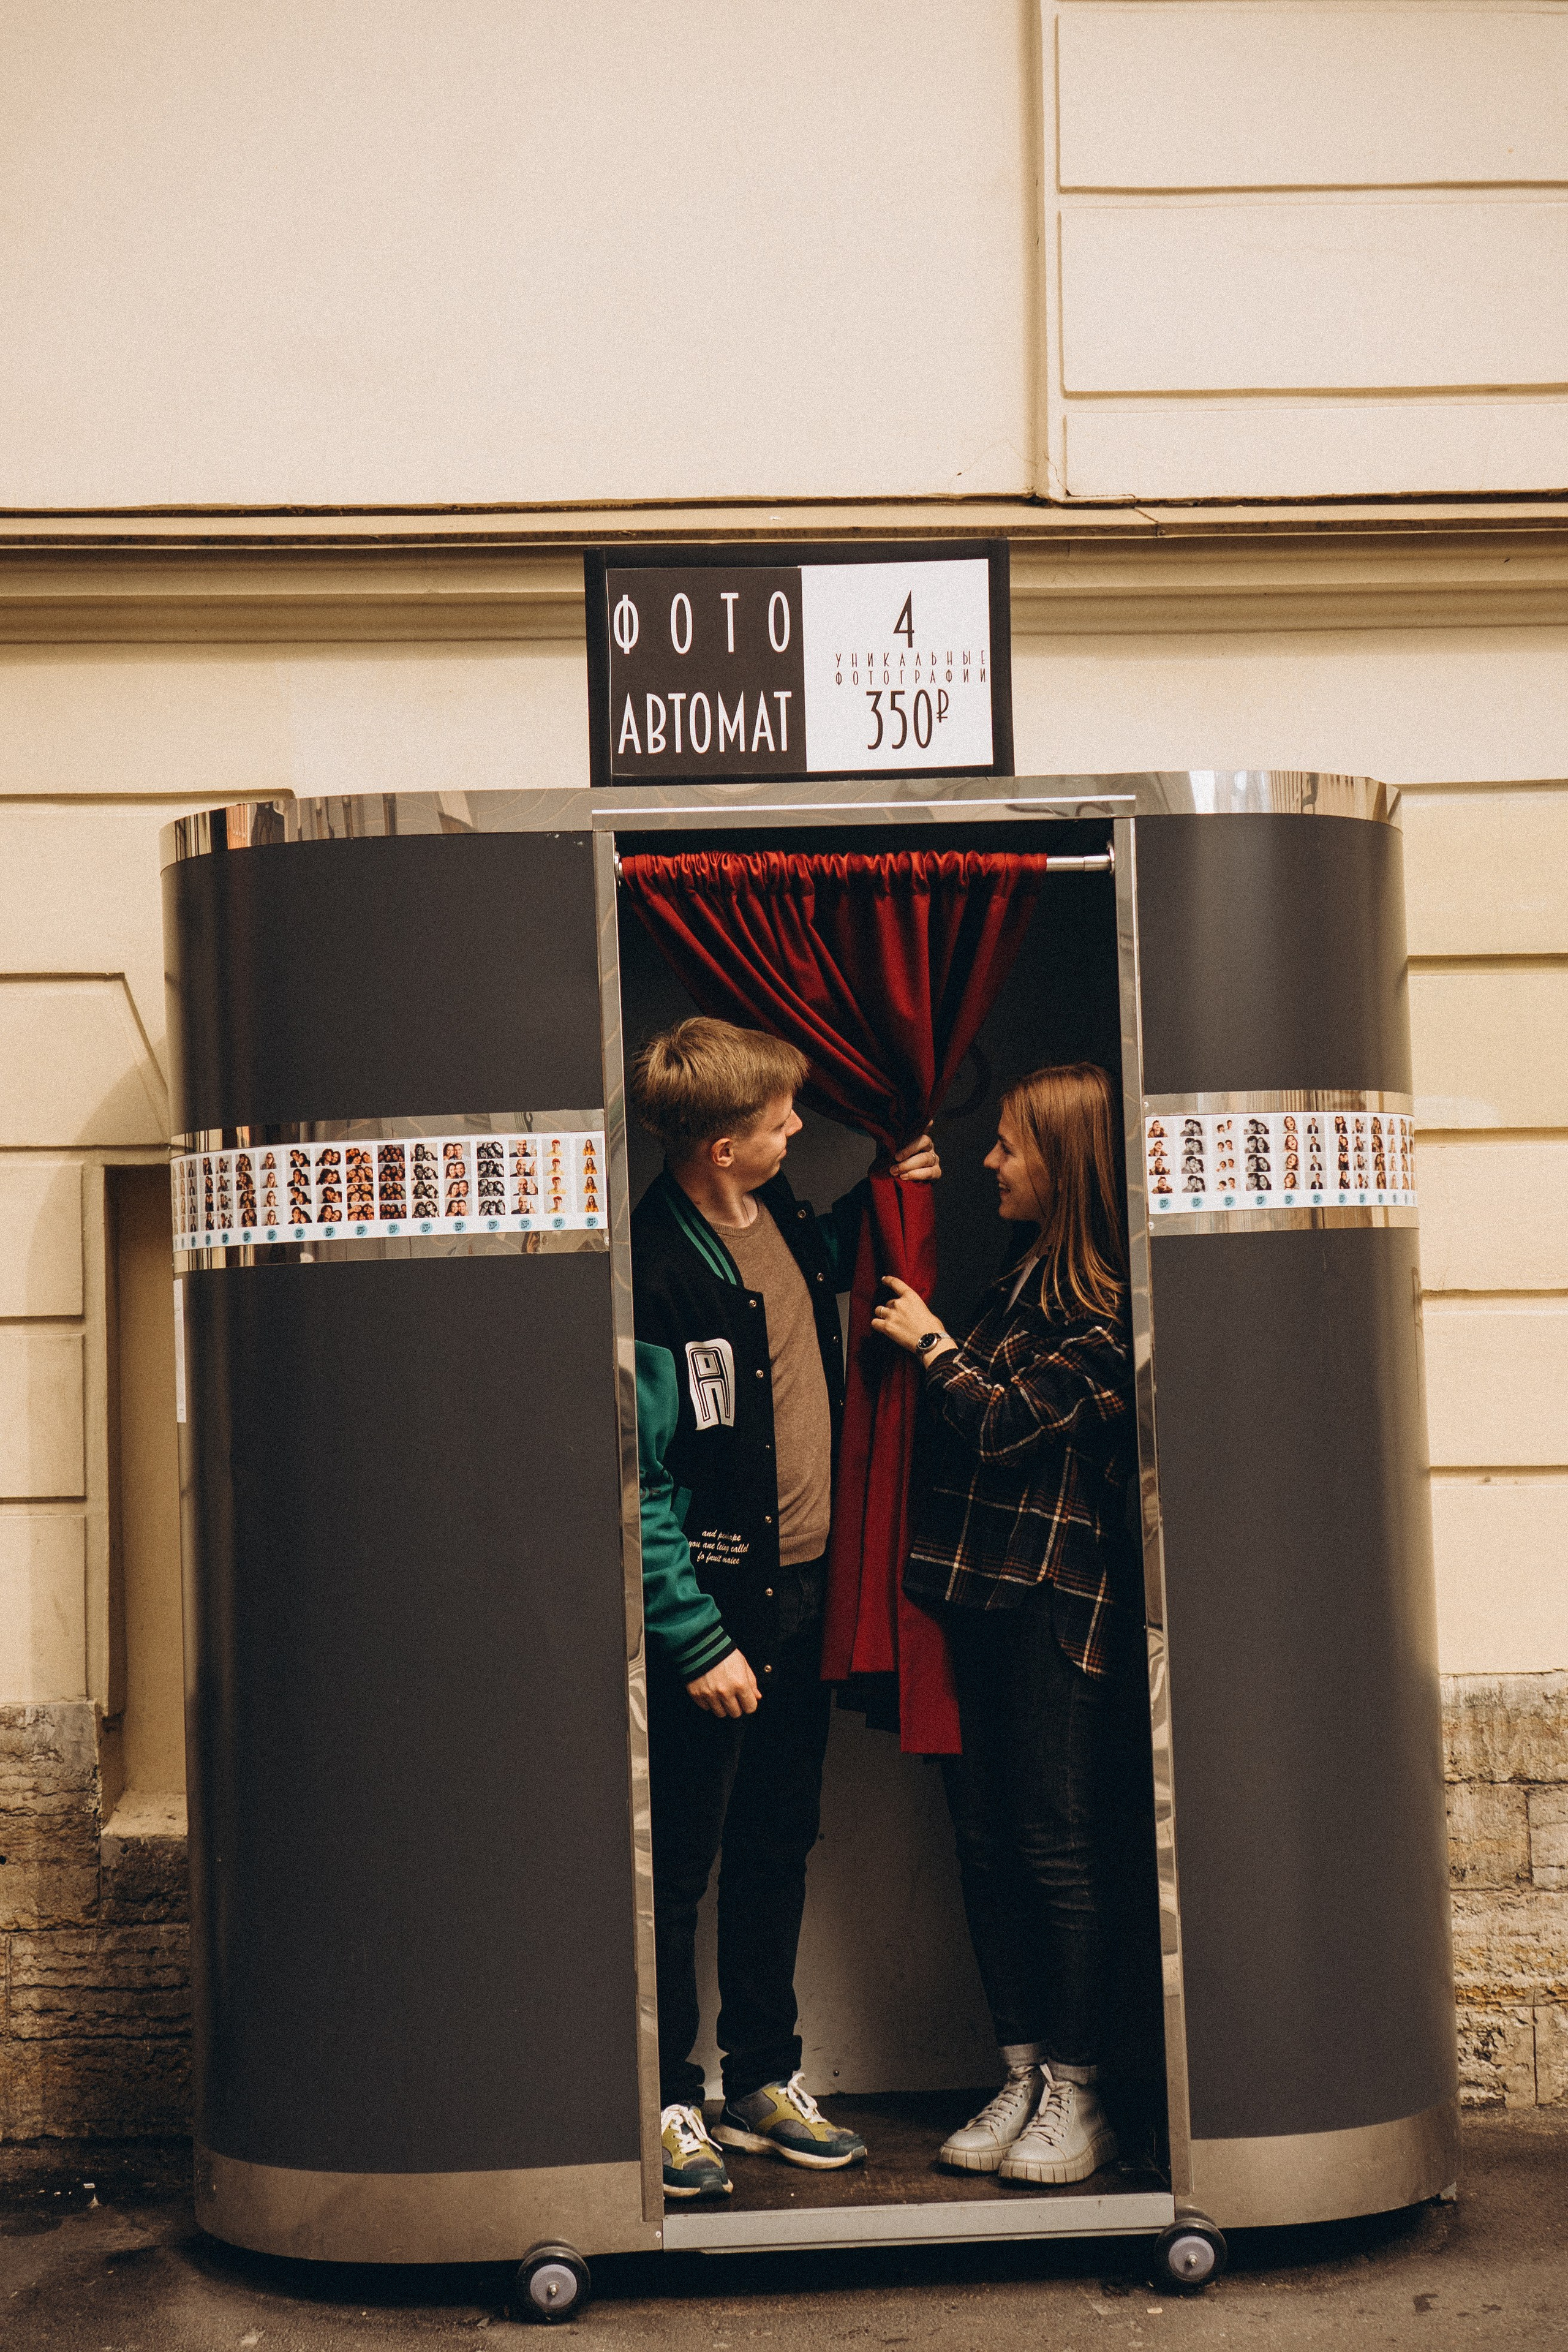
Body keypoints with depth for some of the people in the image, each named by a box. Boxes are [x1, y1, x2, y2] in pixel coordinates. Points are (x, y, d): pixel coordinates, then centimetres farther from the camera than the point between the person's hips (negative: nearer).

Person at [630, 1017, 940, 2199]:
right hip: (712, 1606, -8)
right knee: (680, 1865, 3)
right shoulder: (655, 1271, -19)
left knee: (778, 1847, 17)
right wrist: (695, 1641, -18)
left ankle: (766, 2080, 30)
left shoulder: (777, 1214, 5)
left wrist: (879, 1200, 16)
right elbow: (635, 1480, -18)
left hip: (802, 1588, 8)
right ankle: (668, 2103, 17)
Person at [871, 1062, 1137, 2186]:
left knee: (1055, 1846, -2)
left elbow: (1006, 1422, -15)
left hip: (1057, 1598, -8)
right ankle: (1023, 2078, 20)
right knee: (986, 1840, 10)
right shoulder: (1023, 1281, 16)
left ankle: (1077, 2094, 10)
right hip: (982, 1590, 8)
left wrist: (931, 1345, -2)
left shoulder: (1105, 1308, -11)